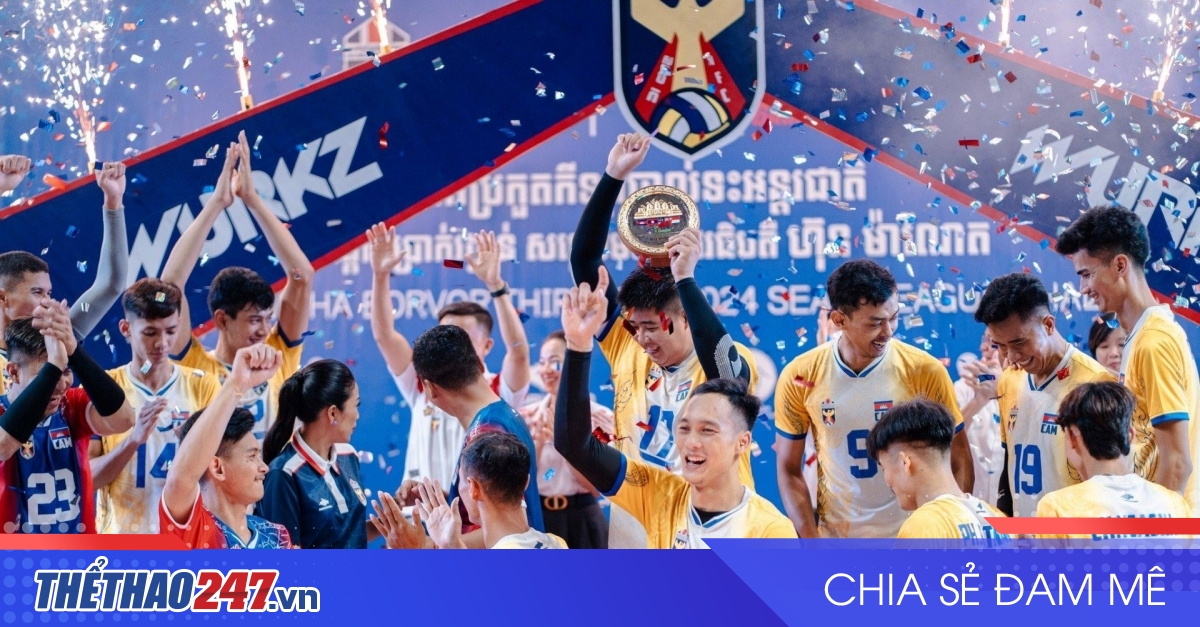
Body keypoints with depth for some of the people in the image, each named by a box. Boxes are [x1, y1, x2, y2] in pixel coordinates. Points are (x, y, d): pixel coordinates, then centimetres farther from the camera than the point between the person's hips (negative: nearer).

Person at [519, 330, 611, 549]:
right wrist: (537, 442, -14)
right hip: (536, 518, 2)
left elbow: (596, 486, -9)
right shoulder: (526, 417, 4)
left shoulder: (599, 417, -4)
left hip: (580, 521, -2)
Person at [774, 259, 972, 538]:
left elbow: (959, 463, -3)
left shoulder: (926, 372, -11)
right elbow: (789, 469, 0)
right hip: (836, 542, 1)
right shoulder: (799, 379, -8)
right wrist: (812, 543, -8)